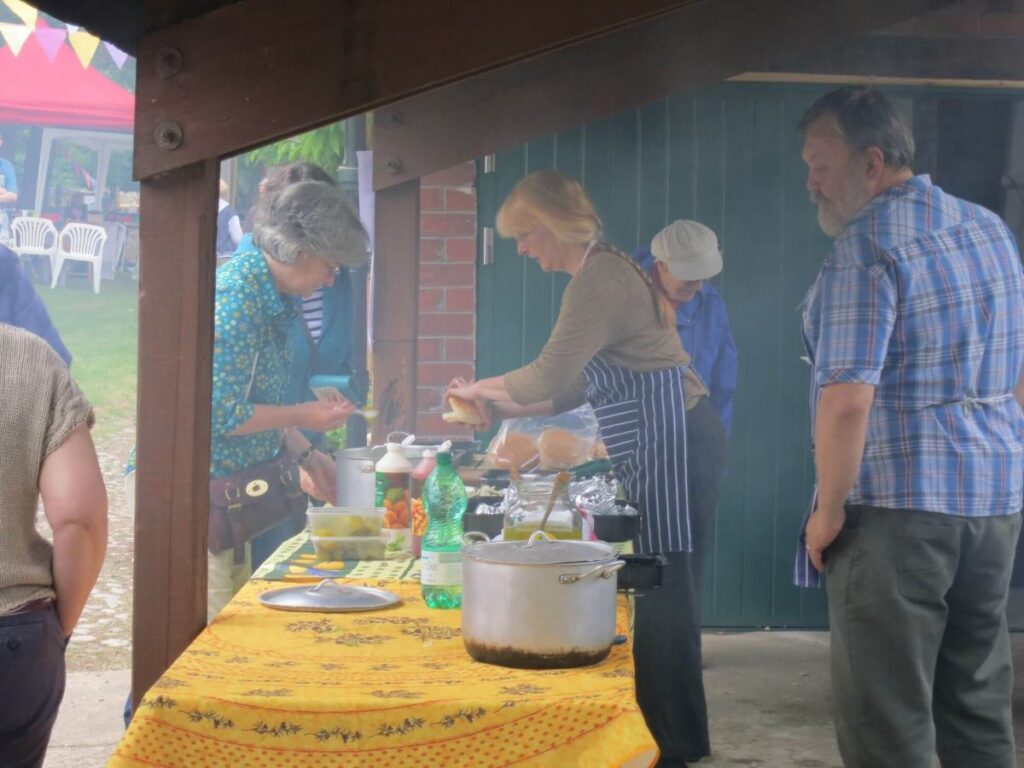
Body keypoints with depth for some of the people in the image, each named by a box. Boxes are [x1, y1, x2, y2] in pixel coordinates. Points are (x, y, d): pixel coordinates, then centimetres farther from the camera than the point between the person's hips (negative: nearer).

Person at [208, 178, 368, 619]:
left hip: (228, 490, 10)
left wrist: (306, 457, 11)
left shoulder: (273, 298, 9)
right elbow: (221, 413, -23)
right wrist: (304, 416, -13)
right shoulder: (238, 295, -20)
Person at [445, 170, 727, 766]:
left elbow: (551, 373, -18)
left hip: (675, 444, -10)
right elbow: (581, 384, 21)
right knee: (658, 599, 12)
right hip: (661, 450, 10)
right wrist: (509, 408, 14)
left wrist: (477, 388, -1)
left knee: (664, 602, -5)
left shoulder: (600, 276, -13)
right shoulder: (607, 271, 19)